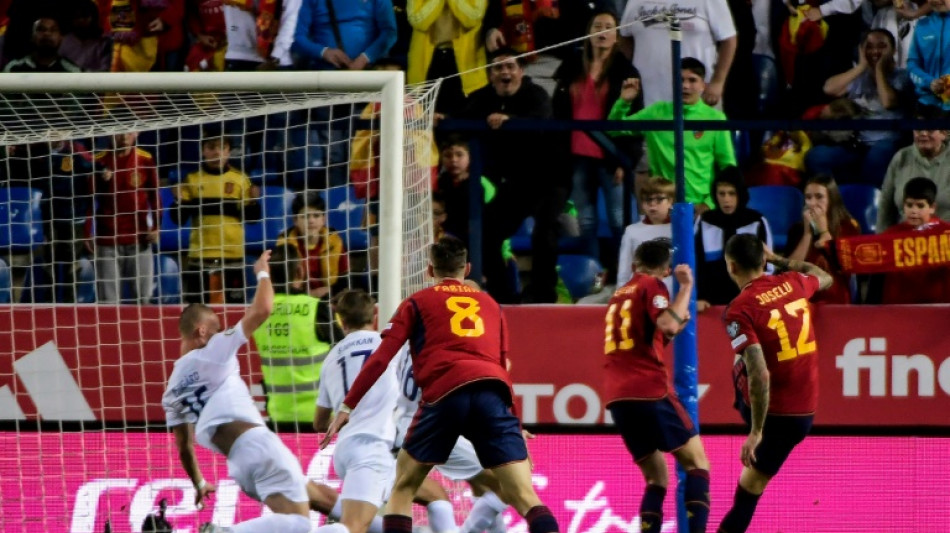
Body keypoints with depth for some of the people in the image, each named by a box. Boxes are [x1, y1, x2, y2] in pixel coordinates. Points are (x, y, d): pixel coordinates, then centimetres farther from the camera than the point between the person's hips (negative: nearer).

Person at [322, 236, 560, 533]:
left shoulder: (418, 302, 20)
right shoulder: (490, 304, 28)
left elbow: (381, 359, 11)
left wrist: (347, 407, 14)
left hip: (445, 392, -2)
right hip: (493, 389, 2)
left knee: (403, 487, 16)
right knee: (525, 497, -2)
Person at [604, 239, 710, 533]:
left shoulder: (618, 295, 23)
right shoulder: (651, 286, 1)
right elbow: (668, 324, -18)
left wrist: (676, 328, 26)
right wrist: (686, 287, -7)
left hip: (618, 397, 7)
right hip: (649, 390, -7)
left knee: (656, 478, 11)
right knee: (697, 462, 0)